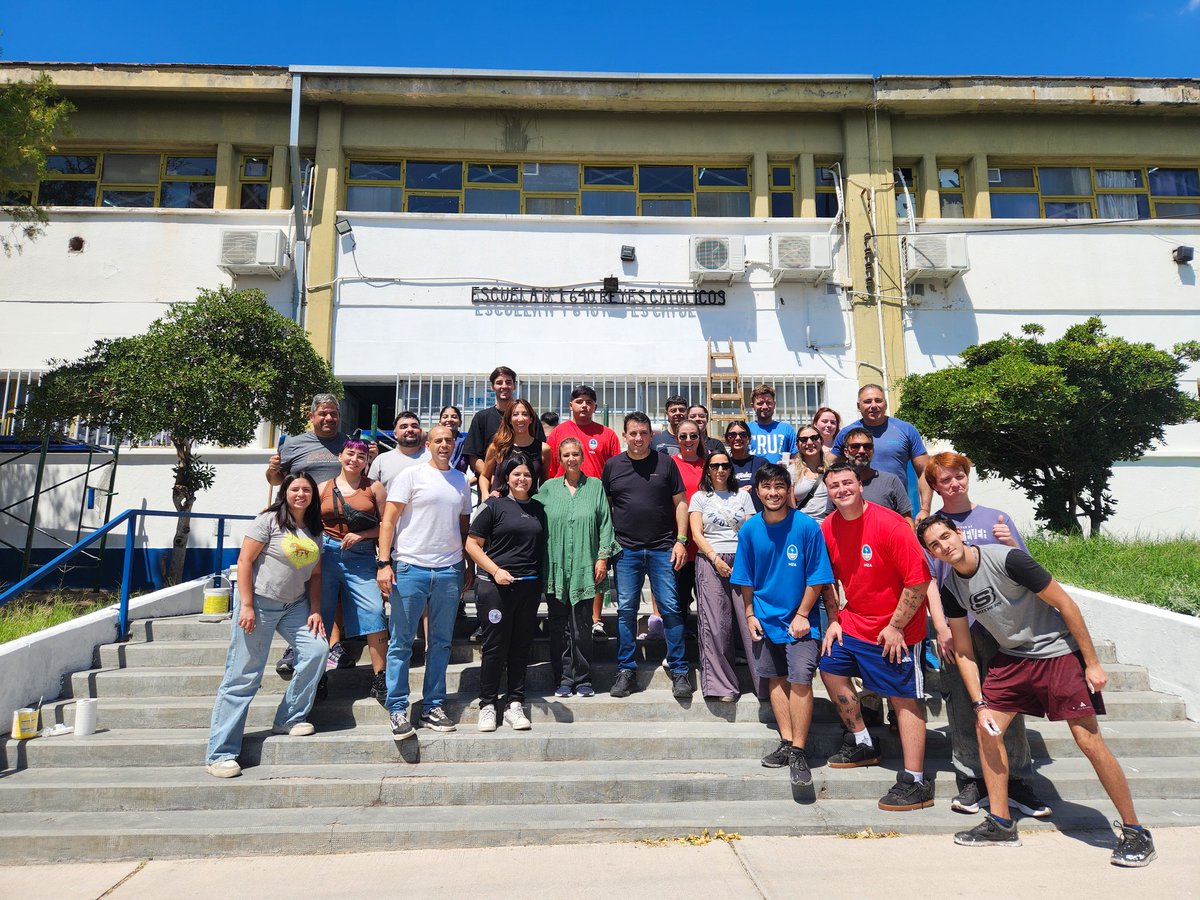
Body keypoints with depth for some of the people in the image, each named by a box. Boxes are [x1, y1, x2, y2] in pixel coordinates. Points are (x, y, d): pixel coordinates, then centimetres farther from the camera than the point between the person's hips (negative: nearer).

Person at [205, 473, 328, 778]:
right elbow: (244, 561, -11)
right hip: (259, 603, -6)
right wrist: (246, 606, -16)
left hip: (294, 605, 6)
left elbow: (314, 575, 12)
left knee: (316, 649, -13)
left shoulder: (314, 529, 10)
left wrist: (315, 611, 2)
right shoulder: (270, 520, -8)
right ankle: (220, 754, 5)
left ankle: (290, 719, 7)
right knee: (242, 678, -4)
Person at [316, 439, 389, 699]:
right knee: (318, 616, 6)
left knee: (374, 614, -11)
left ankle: (380, 679, -3)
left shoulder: (374, 487, 7)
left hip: (361, 558, -1)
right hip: (326, 554, 2)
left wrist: (361, 535, -10)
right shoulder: (324, 488, 11)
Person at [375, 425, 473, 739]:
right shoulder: (411, 475, -1)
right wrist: (383, 563, -12)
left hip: (449, 571, 4)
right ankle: (397, 710, 13)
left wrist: (470, 567, 14)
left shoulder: (461, 481, 13)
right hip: (410, 568, -4)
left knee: (441, 643, 10)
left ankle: (432, 706, 20)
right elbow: (389, 520, -4)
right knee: (401, 642, 2)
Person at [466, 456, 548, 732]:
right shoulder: (494, 505, -1)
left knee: (521, 646, 8)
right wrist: (495, 570, -13)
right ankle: (487, 704, 12)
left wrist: (541, 581, 12)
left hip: (529, 586, 5)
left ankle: (514, 704, 17)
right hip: (495, 585, -4)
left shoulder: (538, 509, 13)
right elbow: (472, 544, -3)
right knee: (495, 646, 0)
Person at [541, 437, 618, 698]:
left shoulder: (595, 486, 6)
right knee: (559, 626, 5)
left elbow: (605, 523, 3)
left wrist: (603, 558, -2)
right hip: (556, 567, 1)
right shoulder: (549, 488, 8)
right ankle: (563, 679, 16)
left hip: (584, 568, -1)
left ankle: (583, 679, 14)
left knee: (582, 626, 1)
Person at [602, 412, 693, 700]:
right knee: (625, 610, 3)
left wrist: (680, 540, -2)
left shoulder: (665, 462, 5)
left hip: (663, 549, -1)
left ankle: (679, 671, 9)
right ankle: (626, 670, 15)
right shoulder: (612, 465, 7)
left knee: (671, 608, -1)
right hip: (626, 550, 1)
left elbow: (680, 503, 6)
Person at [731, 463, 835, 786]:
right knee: (776, 679, 11)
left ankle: (798, 751, 3)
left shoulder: (807, 527, -13)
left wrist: (802, 615, -11)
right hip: (765, 619, 4)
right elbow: (745, 579, 6)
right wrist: (750, 615, 3)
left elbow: (816, 577, -8)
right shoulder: (750, 529, -4)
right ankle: (787, 742, 22)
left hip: (799, 620, -3)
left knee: (800, 680, -8)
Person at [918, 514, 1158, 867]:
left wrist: (1092, 663, -14)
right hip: (1012, 656, 6)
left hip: (1059, 650, -6)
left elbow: (1065, 604, -17)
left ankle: (1135, 831, 10)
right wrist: (980, 704, -5)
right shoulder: (951, 587, -6)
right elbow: (964, 651, 1)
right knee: (986, 728, -1)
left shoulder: (1007, 559, -24)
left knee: (1089, 740, -8)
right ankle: (1001, 824, 12)